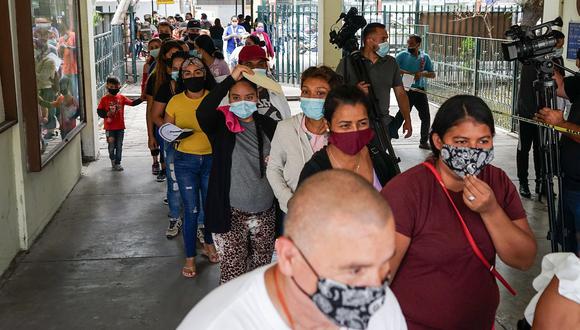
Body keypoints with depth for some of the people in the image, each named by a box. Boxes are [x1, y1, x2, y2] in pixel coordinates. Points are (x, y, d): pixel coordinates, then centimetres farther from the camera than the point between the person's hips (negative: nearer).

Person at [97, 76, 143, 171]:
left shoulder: (122, 97, 3)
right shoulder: (104, 99, -4)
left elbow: (132, 103, 3)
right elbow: (99, 111, -5)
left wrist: (141, 99, -9)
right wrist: (107, 114, -22)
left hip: (120, 127, 2)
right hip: (110, 127, -2)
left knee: (119, 145, 7)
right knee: (111, 145, 5)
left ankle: (117, 163, 17)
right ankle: (112, 159, 28)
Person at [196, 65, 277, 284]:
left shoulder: (268, 126, 4)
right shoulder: (221, 124, -5)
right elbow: (202, 112, -28)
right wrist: (231, 79, -30)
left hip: (265, 211, 4)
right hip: (231, 212, -4)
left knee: (262, 268, 16)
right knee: (232, 273, -2)